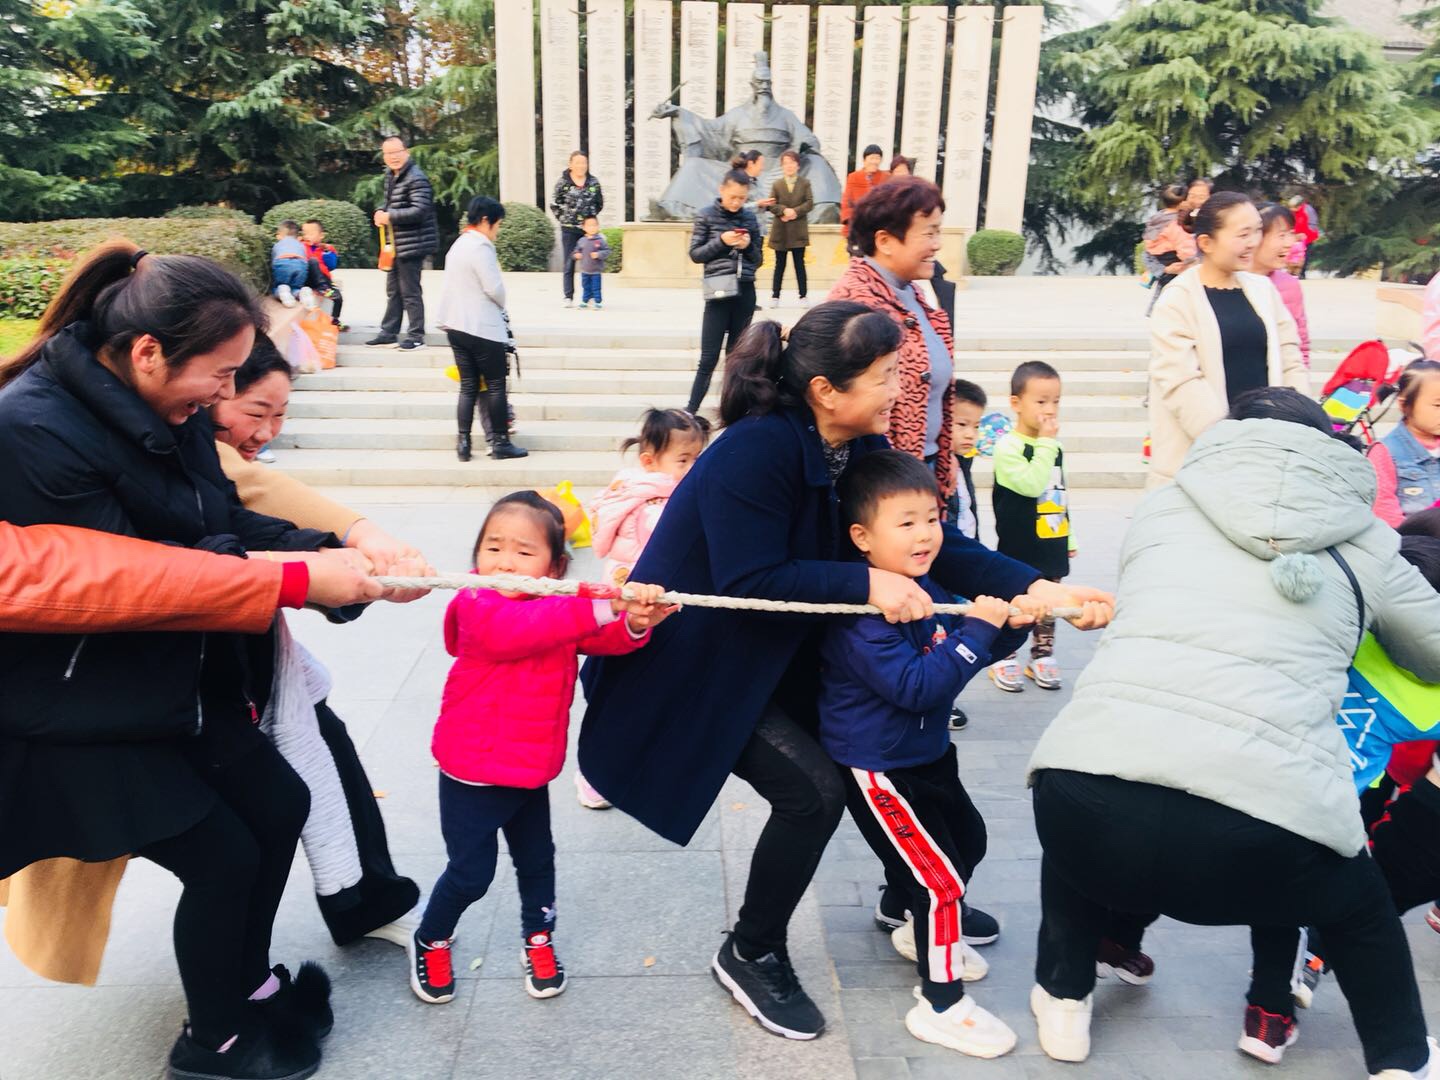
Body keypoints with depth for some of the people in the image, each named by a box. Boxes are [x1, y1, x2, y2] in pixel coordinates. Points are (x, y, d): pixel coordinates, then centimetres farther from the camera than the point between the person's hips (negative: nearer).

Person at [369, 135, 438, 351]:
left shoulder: (416, 178, -16)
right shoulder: (391, 175, 14)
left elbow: (419, 211, -26)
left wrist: (389, 216, -20)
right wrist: (381, 212, 4)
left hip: (412, 244, -10)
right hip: (395, 244, 10)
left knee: (410, 292, -4)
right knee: (393, 290, 16)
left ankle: (416, 335, 5)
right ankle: (389, 331, 24)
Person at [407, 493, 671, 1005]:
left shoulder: (561, 609, -1)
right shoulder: (477, 604, -21)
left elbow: (607, 640, -11)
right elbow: (515, 631, -42)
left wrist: (635, 622, -36)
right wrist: (598, 607, -51)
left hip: (532, 770, 6)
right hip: (473, 774, -5)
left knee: (537, 861, 20)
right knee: (470, 873, 6)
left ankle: (538, 939, 42)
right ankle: (430, 943, 33)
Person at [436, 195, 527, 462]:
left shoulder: (458, 245, 16)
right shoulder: (481, 246, -14)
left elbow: (453, 287, 17)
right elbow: (494, 288, -18)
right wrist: (501, 305, 3)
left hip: (456, 325, 9)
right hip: (482, 327, -9)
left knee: (468, 387, 10)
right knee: (496, 385, 1)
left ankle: (463, 444, 8)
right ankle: (500, 443, 6)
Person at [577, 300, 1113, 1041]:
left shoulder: (863, 449, -4)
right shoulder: (755, 450, -29)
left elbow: (934, 542, -8)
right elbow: (748, 582, -31)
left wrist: (1031, 588, -21)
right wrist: (866, 583, -34)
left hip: (772, 654, 8)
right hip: (693, 662, -8)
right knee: (814, 790, -15)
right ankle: (750, 955, 9)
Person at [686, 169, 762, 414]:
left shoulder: (750, 219, 9)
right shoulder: (706, 216, 1)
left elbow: (758, 259, 13)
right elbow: (695, 254, -1)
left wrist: (749, 246, -7)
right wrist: (721, 241, -14)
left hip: (745, 292, 3)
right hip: (719, 292, -3)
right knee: (709, 358, -5)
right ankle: (690, 410, 2)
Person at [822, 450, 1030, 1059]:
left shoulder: (925, 587, 0)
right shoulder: (861, 614, -28)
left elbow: (970, 650, 10)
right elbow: (914, 687, -34)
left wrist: (1008, 625, -11)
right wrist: (976, 630, -33)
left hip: (927, 751, 10)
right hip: (878, 768, -9)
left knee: (968, 839, 24)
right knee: (939, 876, -5)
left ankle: (923, 932, 47)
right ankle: (940, 1006, 12)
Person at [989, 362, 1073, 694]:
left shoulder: (1054, 447, 9)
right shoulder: (1008, 447, -14)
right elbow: (1032, 484, -27)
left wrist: (1069, 536, 22)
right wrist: (1046, 442, -23)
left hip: (1052, 545, 7)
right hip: (1018, 550, -7)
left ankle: (1042, 655, 27)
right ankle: (1003, 658, 16)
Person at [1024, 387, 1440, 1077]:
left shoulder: (1162, 508, 20)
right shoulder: (1363, 541, 18)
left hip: (1090, 798, 1)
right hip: (1258, 829, 0)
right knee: (1361, 906, 35)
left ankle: (1063, 1006, 44)